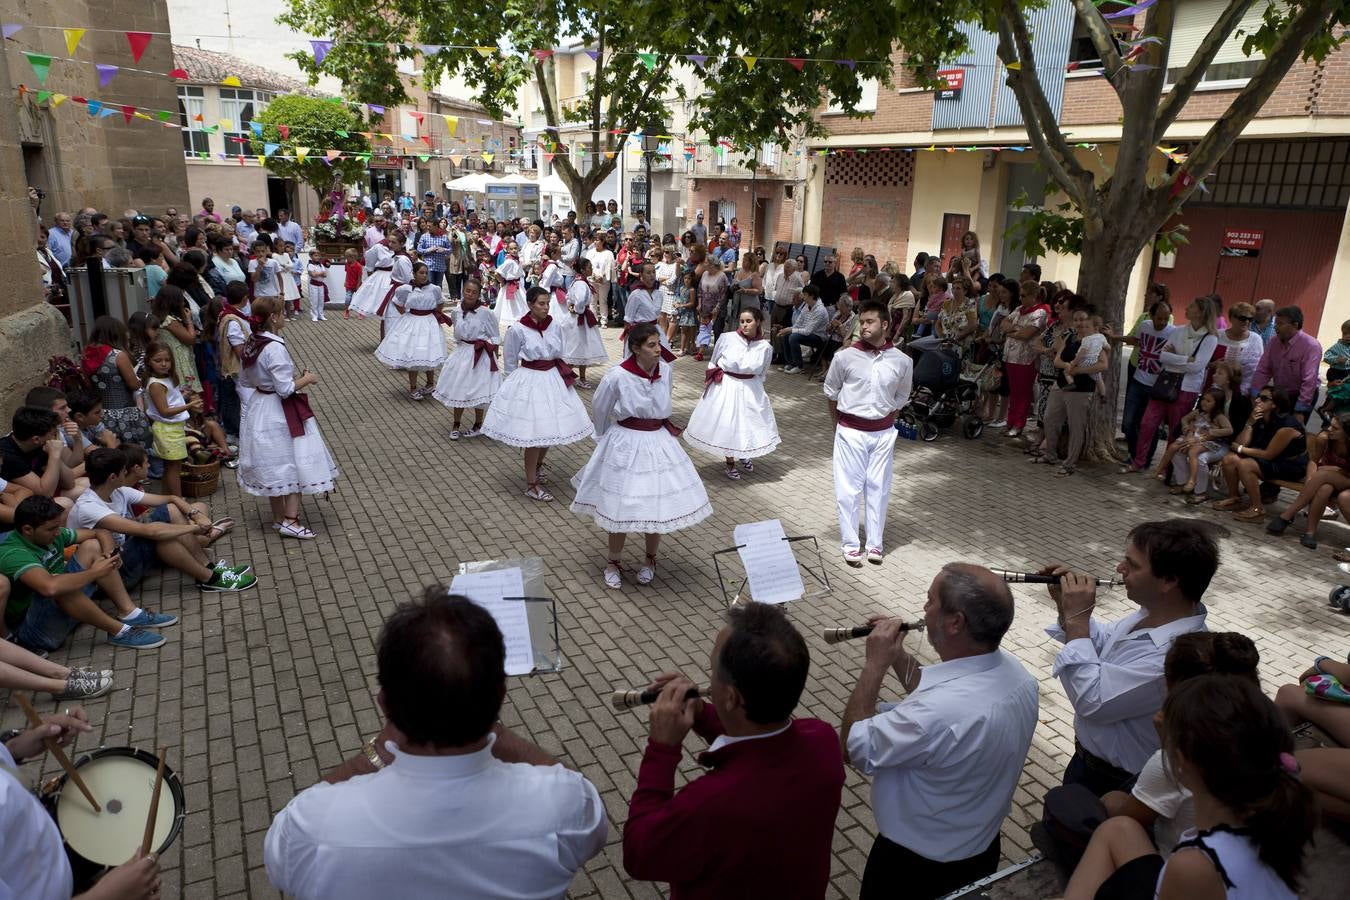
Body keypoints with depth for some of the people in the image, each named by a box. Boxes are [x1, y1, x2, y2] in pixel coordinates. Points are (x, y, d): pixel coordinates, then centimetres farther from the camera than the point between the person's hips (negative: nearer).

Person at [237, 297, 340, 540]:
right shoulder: (275, 348, -24)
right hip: (280, 414, -9)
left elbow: (245, 381, 11)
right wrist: (306, 379, -9)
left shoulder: (251, 344, 2)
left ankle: (279, 518, 28)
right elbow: (285, 389, -23)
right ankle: (290, 521, 2)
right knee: (296, 463, 3)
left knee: (273, 465, 17)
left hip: (258, 408, 9)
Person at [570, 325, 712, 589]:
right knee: (621, 509, 6)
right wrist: (608, 439, 12)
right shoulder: (617, 376, -18)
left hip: (660, 443, 4)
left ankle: (650, 559, 32)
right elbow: (599, 410, 0)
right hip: (626, 446, -4)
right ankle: (613, 563, 28)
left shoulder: (666, 370, -6)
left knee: (660, 505, 9)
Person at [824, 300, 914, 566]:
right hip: (850, 431, -1)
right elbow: (831, 393, 5)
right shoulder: (844, 357, -9)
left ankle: (875, 543, 20)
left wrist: (886, 423, 10)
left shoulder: (902, 361, -4)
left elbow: (900, 399, 10)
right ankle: (850, 544, 14)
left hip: (883, 432, 2)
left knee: (878, 488, 9)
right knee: (849, 488, 3)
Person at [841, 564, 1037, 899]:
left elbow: (852, 746, -25)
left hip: (918, 867, -6)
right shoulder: (1010, 669, -14)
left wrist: (875, 663, -20)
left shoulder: (943, 713, -41)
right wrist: (898, 655, -4)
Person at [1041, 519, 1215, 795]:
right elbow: (1101, 643, 9)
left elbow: (1092, 700, -33)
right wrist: (1065, 604, -8)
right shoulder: (1155, 613, -8)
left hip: (1111, 783, -8)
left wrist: (1076, 619, -29)